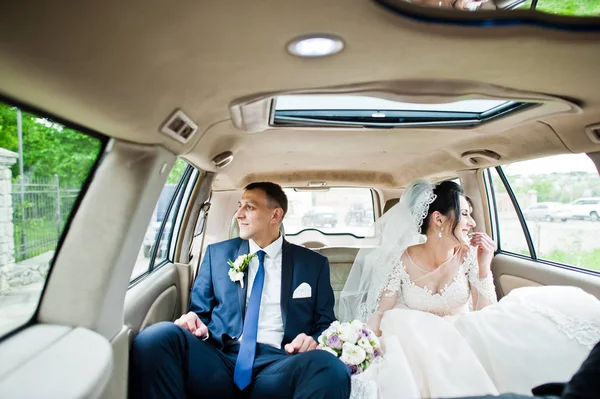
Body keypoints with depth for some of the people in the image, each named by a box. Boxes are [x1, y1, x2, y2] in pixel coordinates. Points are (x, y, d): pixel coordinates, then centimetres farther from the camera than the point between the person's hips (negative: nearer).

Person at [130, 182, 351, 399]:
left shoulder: (314, 264, 12)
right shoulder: (217, 253, 16)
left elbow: (325, 325, 14)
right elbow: (201, 310, 19)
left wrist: (314, 341, -9)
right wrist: (196, 324, -5)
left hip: (277, 364, -2)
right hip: (219, 359, 3)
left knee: (329, 368, -36)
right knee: (156, 337, -27)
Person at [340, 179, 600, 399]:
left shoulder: (468, 256, -9)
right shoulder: (402, 261, -15)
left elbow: (486, 316, -7)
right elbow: (381, 319, -9)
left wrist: (484, 268, -18)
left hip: (466, 339, 2)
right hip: (422, 348, -1)